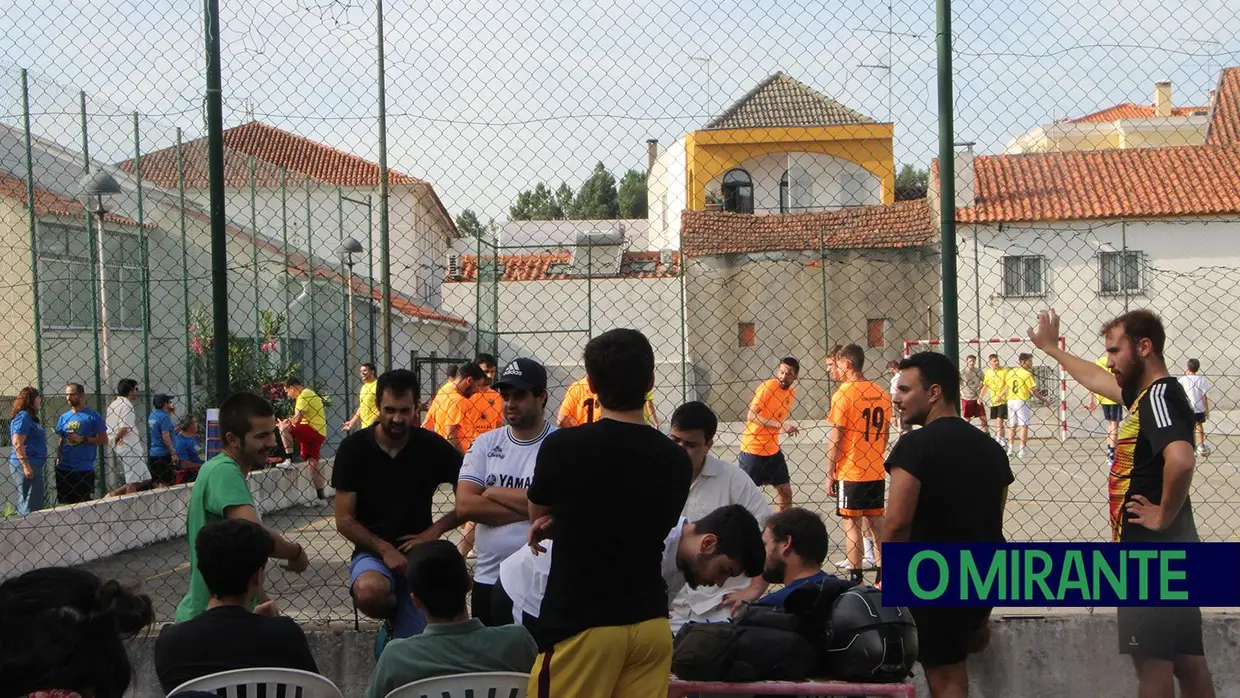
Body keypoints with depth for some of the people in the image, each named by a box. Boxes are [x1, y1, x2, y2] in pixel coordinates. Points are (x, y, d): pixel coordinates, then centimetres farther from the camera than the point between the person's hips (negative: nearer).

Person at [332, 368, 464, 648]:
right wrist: (384, 549, -17)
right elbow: (344, 520, -6)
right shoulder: (354, 448, -5)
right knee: (370, 592, -36)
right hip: (371, 551, -1)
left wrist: (435, 530, -11)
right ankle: (394, 617, 0)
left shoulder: (432, 446, -3)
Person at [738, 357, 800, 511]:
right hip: (752, 448, -7)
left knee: (786, 493, 8)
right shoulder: (768, 387, -16)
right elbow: (751, 416, -25)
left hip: (773, 449, 7)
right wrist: (780, 425, -31)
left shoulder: (792, 392, 6)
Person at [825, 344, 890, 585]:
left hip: (850, 472, -6)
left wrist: (830, 474, -6)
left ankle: (856, 577, 1)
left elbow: (835, 438, -11)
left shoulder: (843, 394, -11)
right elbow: (884, 434, 13)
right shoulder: (881, 394, 6)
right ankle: (882, 573, 16)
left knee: (852, 523, 0)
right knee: (876, 521, 12)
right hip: (876, 472, 6)